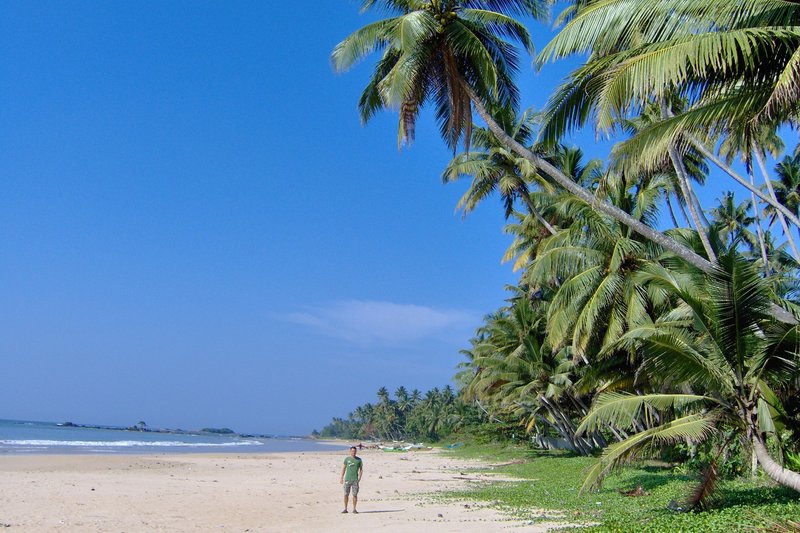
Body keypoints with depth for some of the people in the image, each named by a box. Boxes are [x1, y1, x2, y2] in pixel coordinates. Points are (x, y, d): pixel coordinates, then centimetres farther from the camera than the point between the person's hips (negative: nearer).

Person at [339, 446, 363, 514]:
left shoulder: (359, 459, 6)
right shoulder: (347, 459, 7)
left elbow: (361, 469, 9)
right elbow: (343, 469, 11)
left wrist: (360, 477, -3)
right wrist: (341, 478, 6)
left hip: (355, 480, -1)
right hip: (347, 479, 1)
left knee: (355, 495, -1)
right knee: (346, 494, 0)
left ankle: (354, 509, 9)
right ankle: (345, 509, 9)